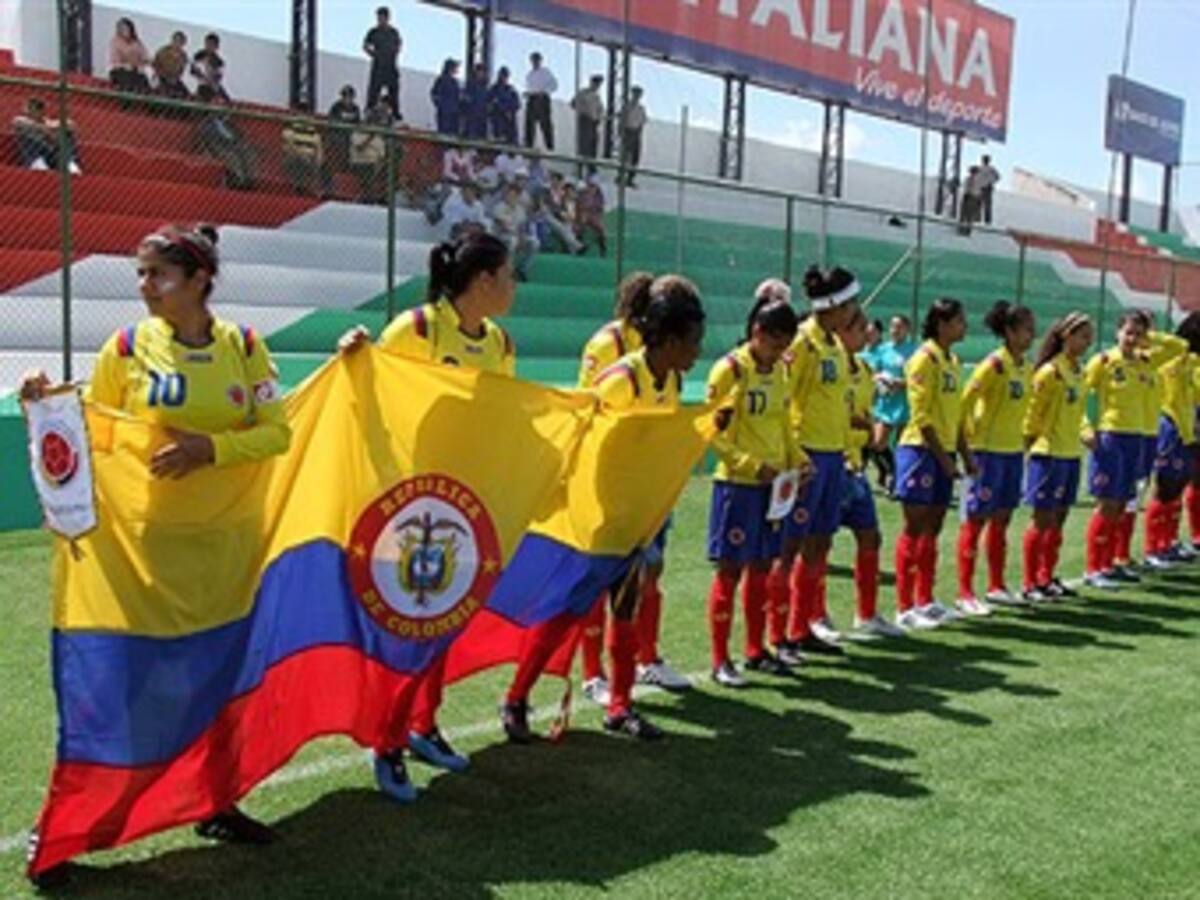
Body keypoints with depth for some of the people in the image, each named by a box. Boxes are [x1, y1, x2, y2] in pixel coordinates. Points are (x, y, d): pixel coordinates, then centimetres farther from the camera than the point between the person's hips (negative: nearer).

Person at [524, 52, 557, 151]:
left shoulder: (545, 72, 3)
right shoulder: (529, 74, 19)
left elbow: (554, 85, -2)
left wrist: (543, 92, -15)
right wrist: (527, 93, 2)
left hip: (542, 99, -5)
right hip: (531, 99, 5)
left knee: (545, 124, -9)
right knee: (529, 123, -2)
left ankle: (549, 146, -10)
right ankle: (528, 145, 0)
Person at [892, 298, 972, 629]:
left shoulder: (953, 362, 15)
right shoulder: (925, 358, -11)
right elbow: (922, 414, -15)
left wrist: (965, 454, 14)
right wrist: (942, 455, -17)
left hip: (943, 452, 8)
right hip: (921, 450, -8)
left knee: (932, 529, 11)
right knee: (914, 529, -5)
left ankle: (925, 602, 19)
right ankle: (904, 608, 0)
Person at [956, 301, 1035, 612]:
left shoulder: (1026, 367, 10)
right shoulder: (995, 364, -15)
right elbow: (965, 400, -17)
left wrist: (1023, 438, 14)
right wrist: (968, 437, -12)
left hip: (1014, 451, 8)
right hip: (988, 451, -8)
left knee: (1001, 520, 14)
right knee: (975, 520, -3)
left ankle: (996, 586, 23)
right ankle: (965, 593, 1)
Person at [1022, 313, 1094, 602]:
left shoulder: (1079, 371, 11)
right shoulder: (1051, 371, -14)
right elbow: (1033, 410, -12)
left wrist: (1085, 432, 6)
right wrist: (1030, 438, -2)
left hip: (1071, 454, 8)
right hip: (1049, 454, -8)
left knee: (1058, 520, 12)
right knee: (1043, 520, -4)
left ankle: (1046, 578, 22)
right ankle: (1030, 585, 4)